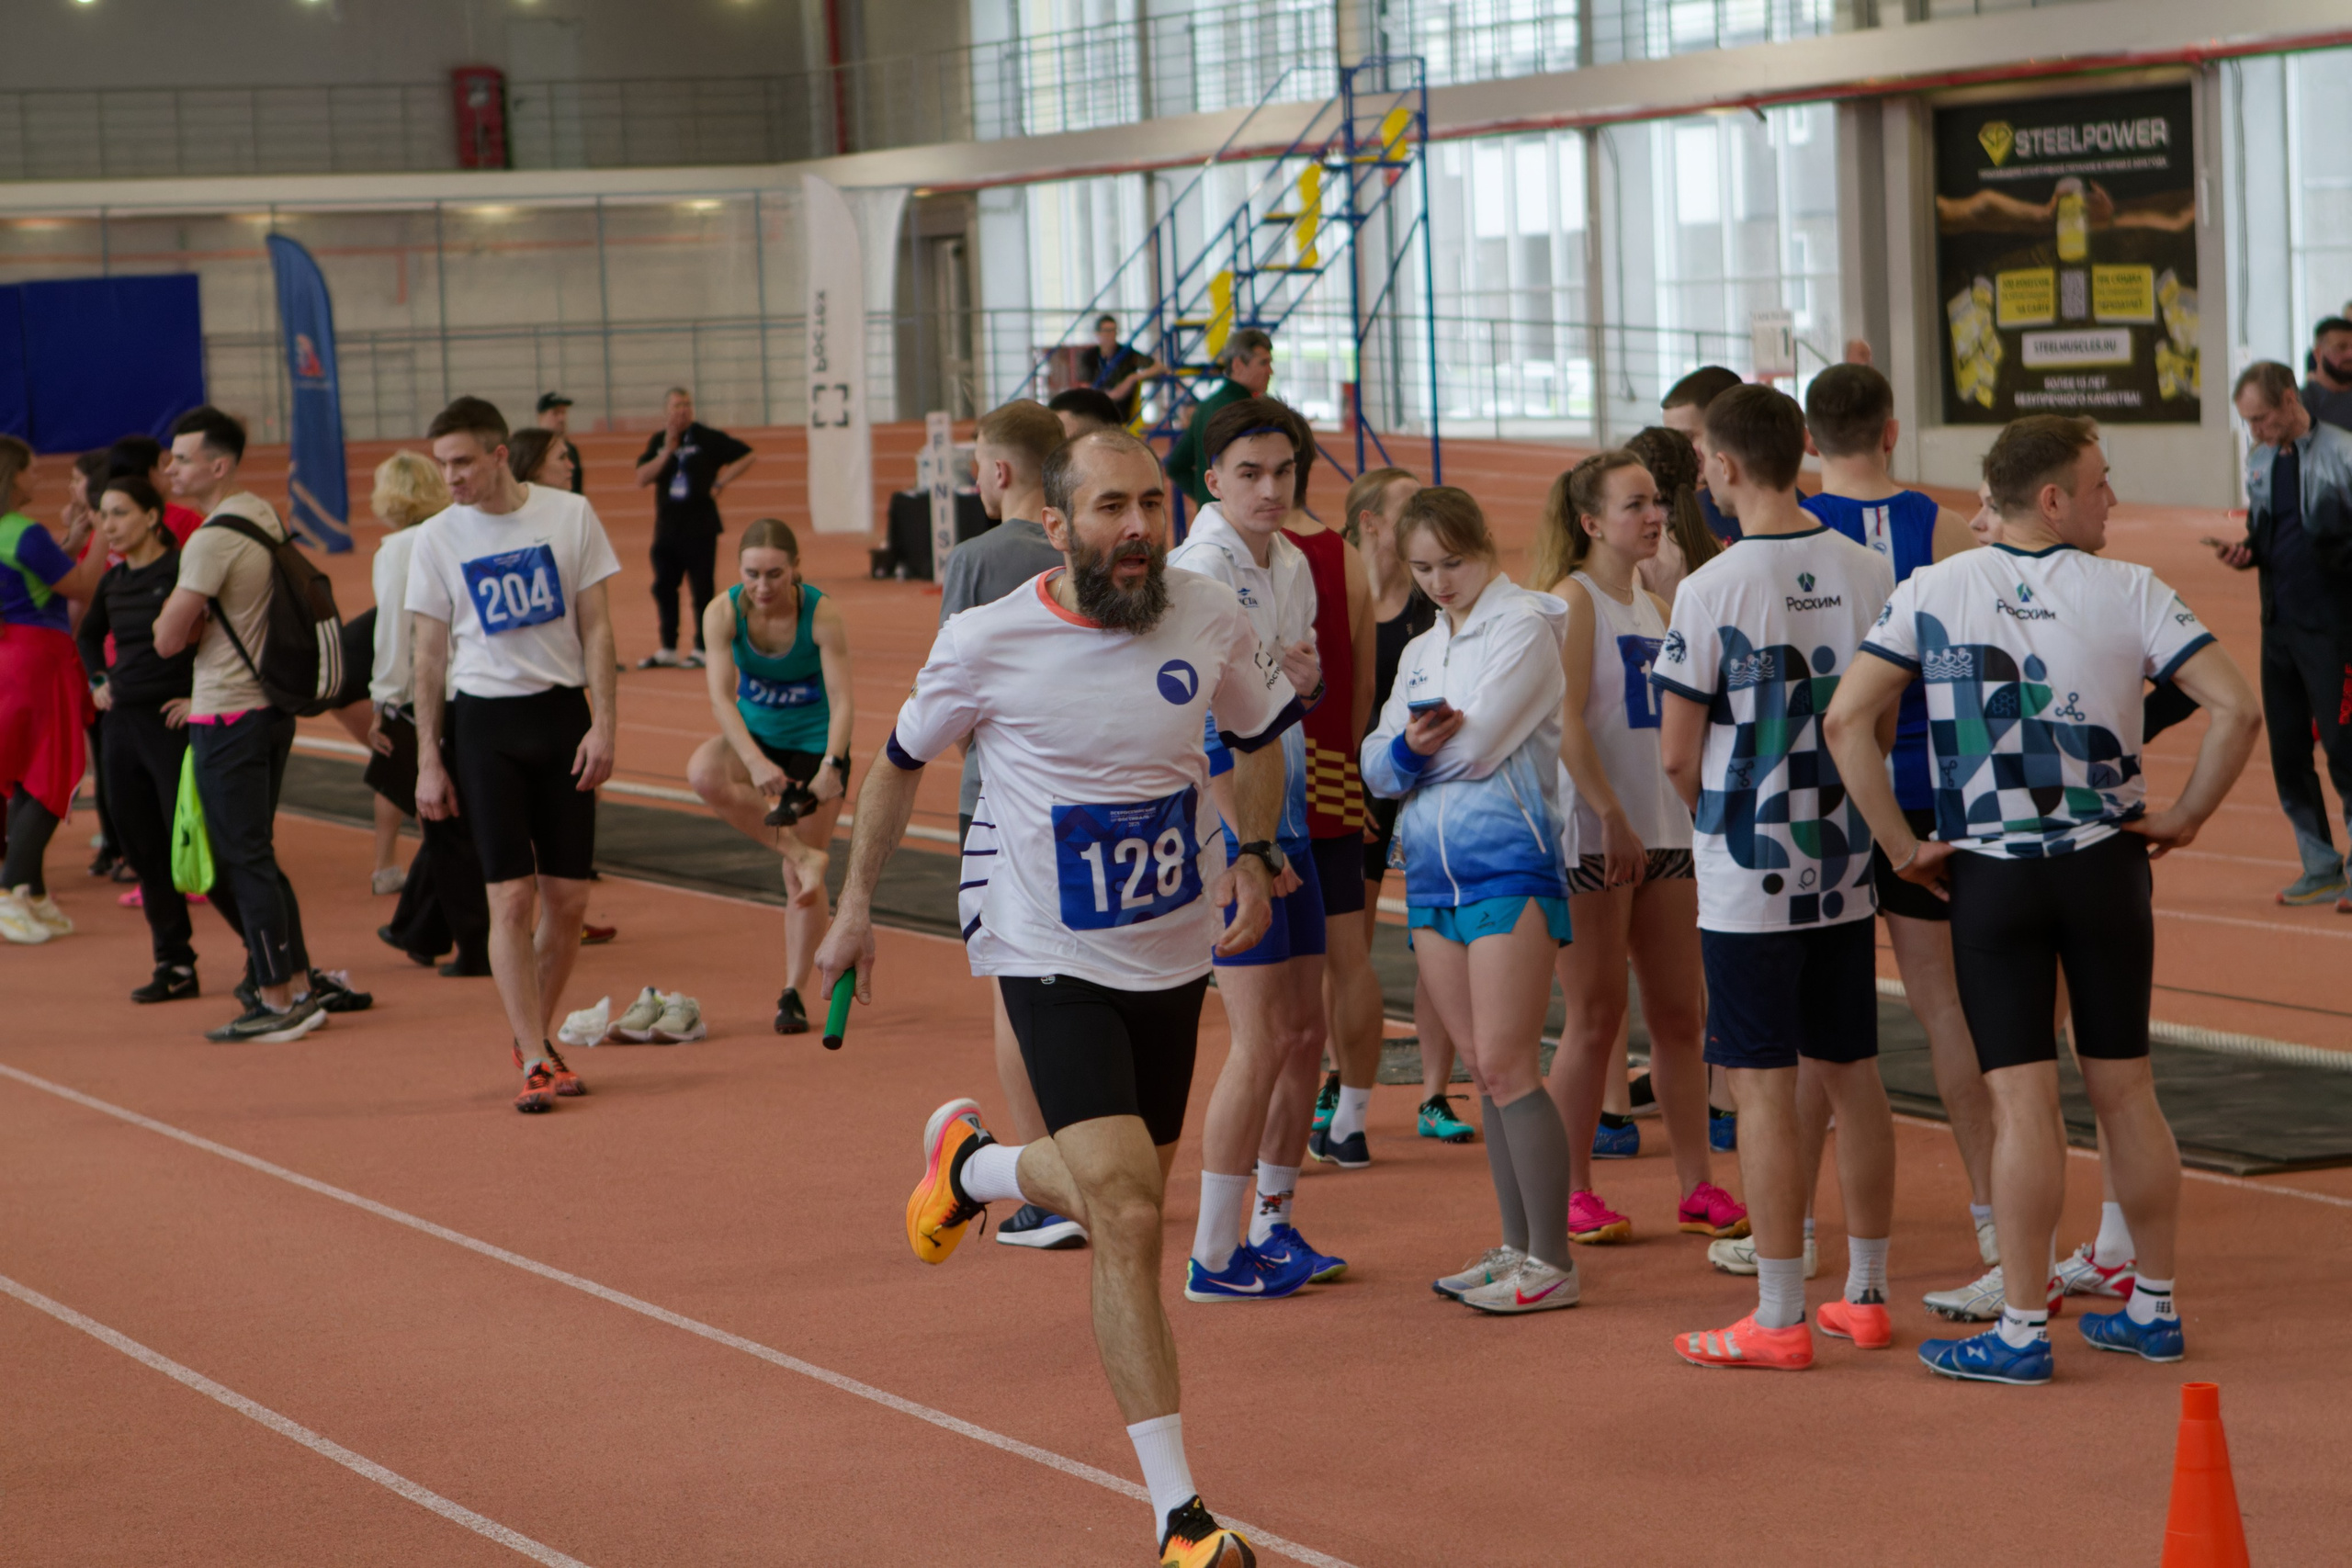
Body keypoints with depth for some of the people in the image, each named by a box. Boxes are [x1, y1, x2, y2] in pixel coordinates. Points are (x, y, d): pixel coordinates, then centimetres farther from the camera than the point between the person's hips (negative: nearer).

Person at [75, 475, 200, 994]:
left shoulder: (183, 571, -12)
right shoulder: (114, 581, 11)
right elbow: (88, 633, 32)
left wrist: (203, 696, -17)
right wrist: (98, 681, 18)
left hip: (172, 723, -8)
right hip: (123, 723, 8)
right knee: (144, 850, 8)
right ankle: (174, 964, 15)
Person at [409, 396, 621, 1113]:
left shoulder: (570, 516, 1)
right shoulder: (437, 538, 0)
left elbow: (596, 626, 4)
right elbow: (428, 655, 4)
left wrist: (602, 724, -4)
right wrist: (428, 761, 0)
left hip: (562, 714, 2)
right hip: (484, 722, -1)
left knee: (568, 899, 3)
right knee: (511, 897, -8)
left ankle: (535, 1038, 21)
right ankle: (534, 1062, -6)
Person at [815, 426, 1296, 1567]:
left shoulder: (1210, 620, -7)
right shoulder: (987, 643, -14)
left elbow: (1259, 737, 14)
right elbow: (901, 760, 4)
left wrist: (1254, 855, 3)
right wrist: (856, 903, 9)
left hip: (1173, 951, 4)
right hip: (1052, 958, -4)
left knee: (1119, 1204, 16)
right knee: (1126, 1219, -16)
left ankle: (971, 1165, 50)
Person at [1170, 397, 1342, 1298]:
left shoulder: (1293, 565, 10)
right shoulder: (1200, 571, -15)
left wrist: (1307, 679, 2)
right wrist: (1243, 841, -18)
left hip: (1284, 814, 8)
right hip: (1216, 820, -8)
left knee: (1306, 1030, 10)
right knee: (1263, 1039, -9)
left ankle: (1274, 1226, 22)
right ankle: (1214, 1256, -1)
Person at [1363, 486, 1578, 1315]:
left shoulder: (1524, 624, -4)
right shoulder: (1421, 650, 19)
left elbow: (1477, 746, -14)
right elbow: (1377, 765, 10)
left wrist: (1421, 749, 5)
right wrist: (1404, 750, -13)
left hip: (1508, 860, -7)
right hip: (1432, 870, 7)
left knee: (1505, 1065, -11)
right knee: (1483, 1069, 9)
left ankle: (1552, 1262, -7)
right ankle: (1517, 1247, 15)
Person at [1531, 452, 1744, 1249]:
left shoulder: (1656, 607, 16)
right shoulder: (1575, 599, -7)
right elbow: (1566, 722, -16)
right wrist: (1612, 817, -21)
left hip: (1666, 832, 7)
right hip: (1593, 835, -7)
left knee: (1681, 1015, 7)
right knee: (1596, 1020, -3)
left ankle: (1696, 1185, 14)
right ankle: (1572, 1194, 6)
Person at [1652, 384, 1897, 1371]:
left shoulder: (1712, 590, -14)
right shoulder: (1870, 575, 2)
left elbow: (1678, 755, -9)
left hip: (1749, 879, -6)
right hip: (1846, 866, 6)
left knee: (1763, 1085, -1)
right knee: (1851, 1073, 13)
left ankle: (1780, 1317, 2)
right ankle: (1865, 1295, 21)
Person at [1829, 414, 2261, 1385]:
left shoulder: (1933, 592, -2)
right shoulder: (2130, 593, -5)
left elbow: (1846, 720, -8)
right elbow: (2236, 708, -12)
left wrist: (1902, 848, -2)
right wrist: (2183, 819, 0)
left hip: (1989, 873, -1)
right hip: (2105, 866, 1)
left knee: (2022, 1098, -1)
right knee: (2124, 1088, 11)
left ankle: (2023, 1331, 0)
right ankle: (2153, 1307, 20)